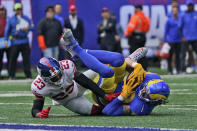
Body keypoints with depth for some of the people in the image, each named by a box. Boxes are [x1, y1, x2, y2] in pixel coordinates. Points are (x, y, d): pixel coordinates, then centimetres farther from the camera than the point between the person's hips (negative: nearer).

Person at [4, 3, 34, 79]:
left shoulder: (26, 18, 9)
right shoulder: (11, 19, 6)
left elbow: (32, 27, 9)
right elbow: (7, 30, 6)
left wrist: (27, 28, -12)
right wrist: (6, 40, -5)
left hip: (25, 41, 1)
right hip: (15, 42, -1)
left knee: (26, 59, 1)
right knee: (12, 59, -3)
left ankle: (28, 75, 7)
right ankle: (11, 75, 5)